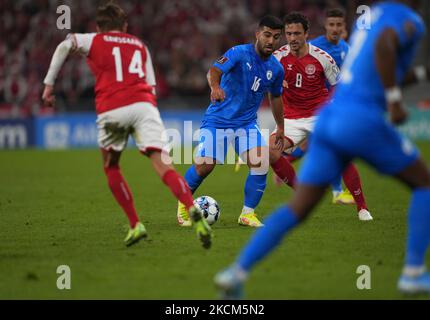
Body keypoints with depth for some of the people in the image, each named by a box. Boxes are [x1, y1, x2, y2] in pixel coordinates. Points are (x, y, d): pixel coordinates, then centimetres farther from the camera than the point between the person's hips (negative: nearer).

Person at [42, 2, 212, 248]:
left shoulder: (94, 41, 21)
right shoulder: (140, 45, 29)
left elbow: (66, 45, 1)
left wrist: (49, 84, 2)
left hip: (110, 110, -1)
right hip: (144, 104, 1)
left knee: (111, 167, 22)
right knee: (163, 165, -11)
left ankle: (135, 225, 14)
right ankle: (194, 212, -36)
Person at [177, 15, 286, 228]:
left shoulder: (276, 69, 3)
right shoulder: (239, 53, -14)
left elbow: (275, 97, 21)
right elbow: (214, 70, -32)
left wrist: (280, 129, 27)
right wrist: (215, 86, -54)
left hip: (247, 123, 4)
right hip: (218, 120, -4)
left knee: (261, 164, -17)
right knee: (204, 166, -15)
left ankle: (247, 214, -1)